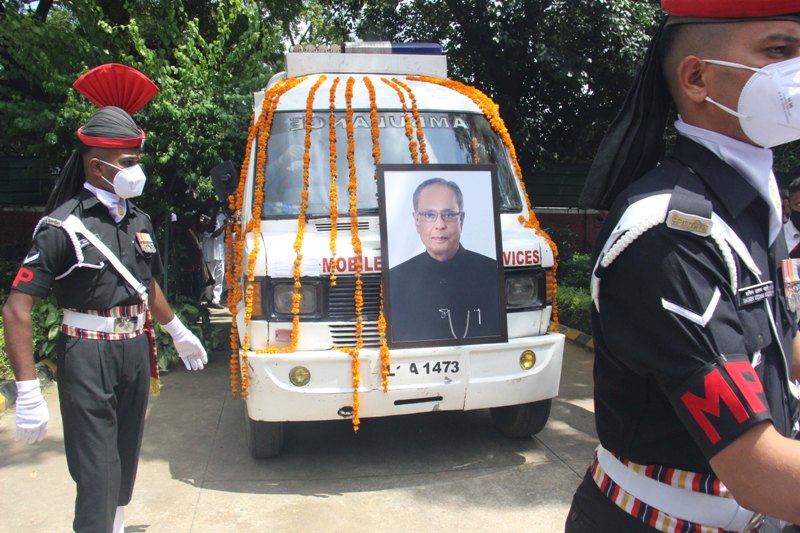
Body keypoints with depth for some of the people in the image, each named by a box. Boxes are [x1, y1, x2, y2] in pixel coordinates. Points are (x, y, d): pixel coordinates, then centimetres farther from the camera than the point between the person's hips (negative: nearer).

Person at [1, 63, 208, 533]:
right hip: (88, 358, -6)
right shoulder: (64, 226, -15)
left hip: (136, 351, 7)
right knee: (97, 473, -3)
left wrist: (178, 333, 30)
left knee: (126, 458, 20)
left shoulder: (138, 220, 6)